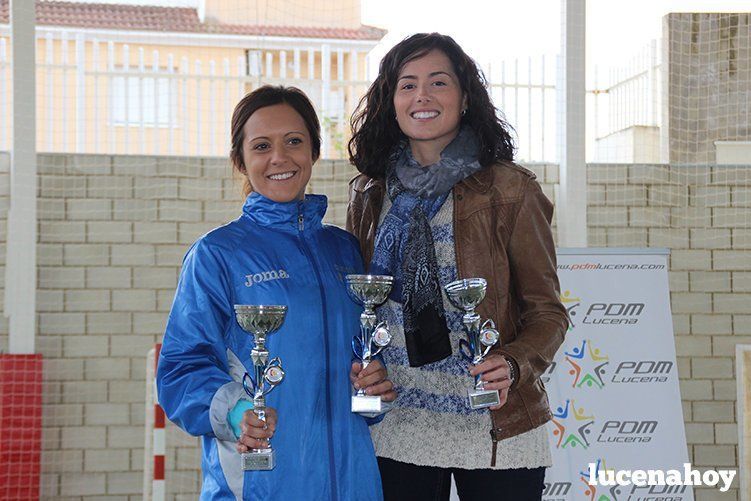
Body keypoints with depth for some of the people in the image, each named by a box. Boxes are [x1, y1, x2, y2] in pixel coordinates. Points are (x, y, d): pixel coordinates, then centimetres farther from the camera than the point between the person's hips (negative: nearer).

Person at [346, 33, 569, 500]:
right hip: (395, 433, 3)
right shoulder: (370, 196, 9)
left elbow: (547, 311, -2)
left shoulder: (508, 189, -4)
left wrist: (514, 364, -20)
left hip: (494, 432, -3)